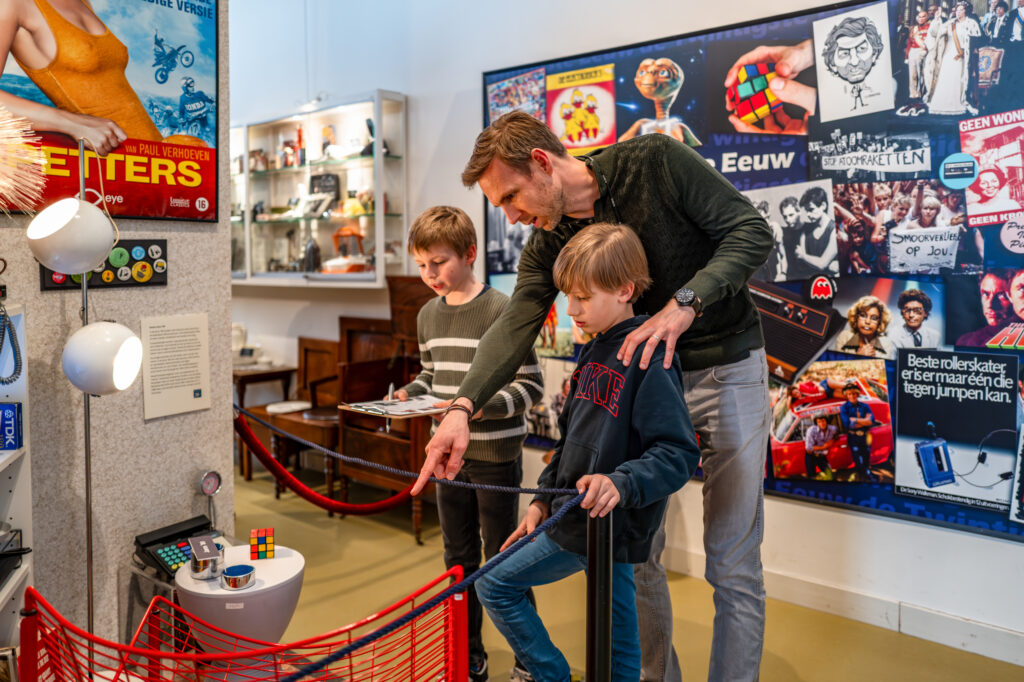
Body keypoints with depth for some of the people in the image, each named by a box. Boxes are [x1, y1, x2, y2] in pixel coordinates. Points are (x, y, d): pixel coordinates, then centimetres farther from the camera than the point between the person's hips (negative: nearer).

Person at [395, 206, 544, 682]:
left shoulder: (500, 310, -14)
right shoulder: (428, 315, 7)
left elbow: (530, 386, -14)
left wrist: (483, 405, -28)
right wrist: (408, 393, 0)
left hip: (496, 455, -6)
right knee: (458, 560, 16)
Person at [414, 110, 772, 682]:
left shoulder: (655, 161, -14)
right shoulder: (549, 241, -2)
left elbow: (753, 231, -14)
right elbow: (515, 325, -13)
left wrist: (684, 304, -29)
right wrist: (463, 407, -28)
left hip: (727, 370, -4)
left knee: (733, 565, 1)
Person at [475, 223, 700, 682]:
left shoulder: (650, 357, -18)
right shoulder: (591, 353, 10)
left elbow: (680, 453, -22)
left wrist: (621, 483, -35)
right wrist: (544, 499, 16)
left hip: (614, 529, -9)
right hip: (568, 523, 9)